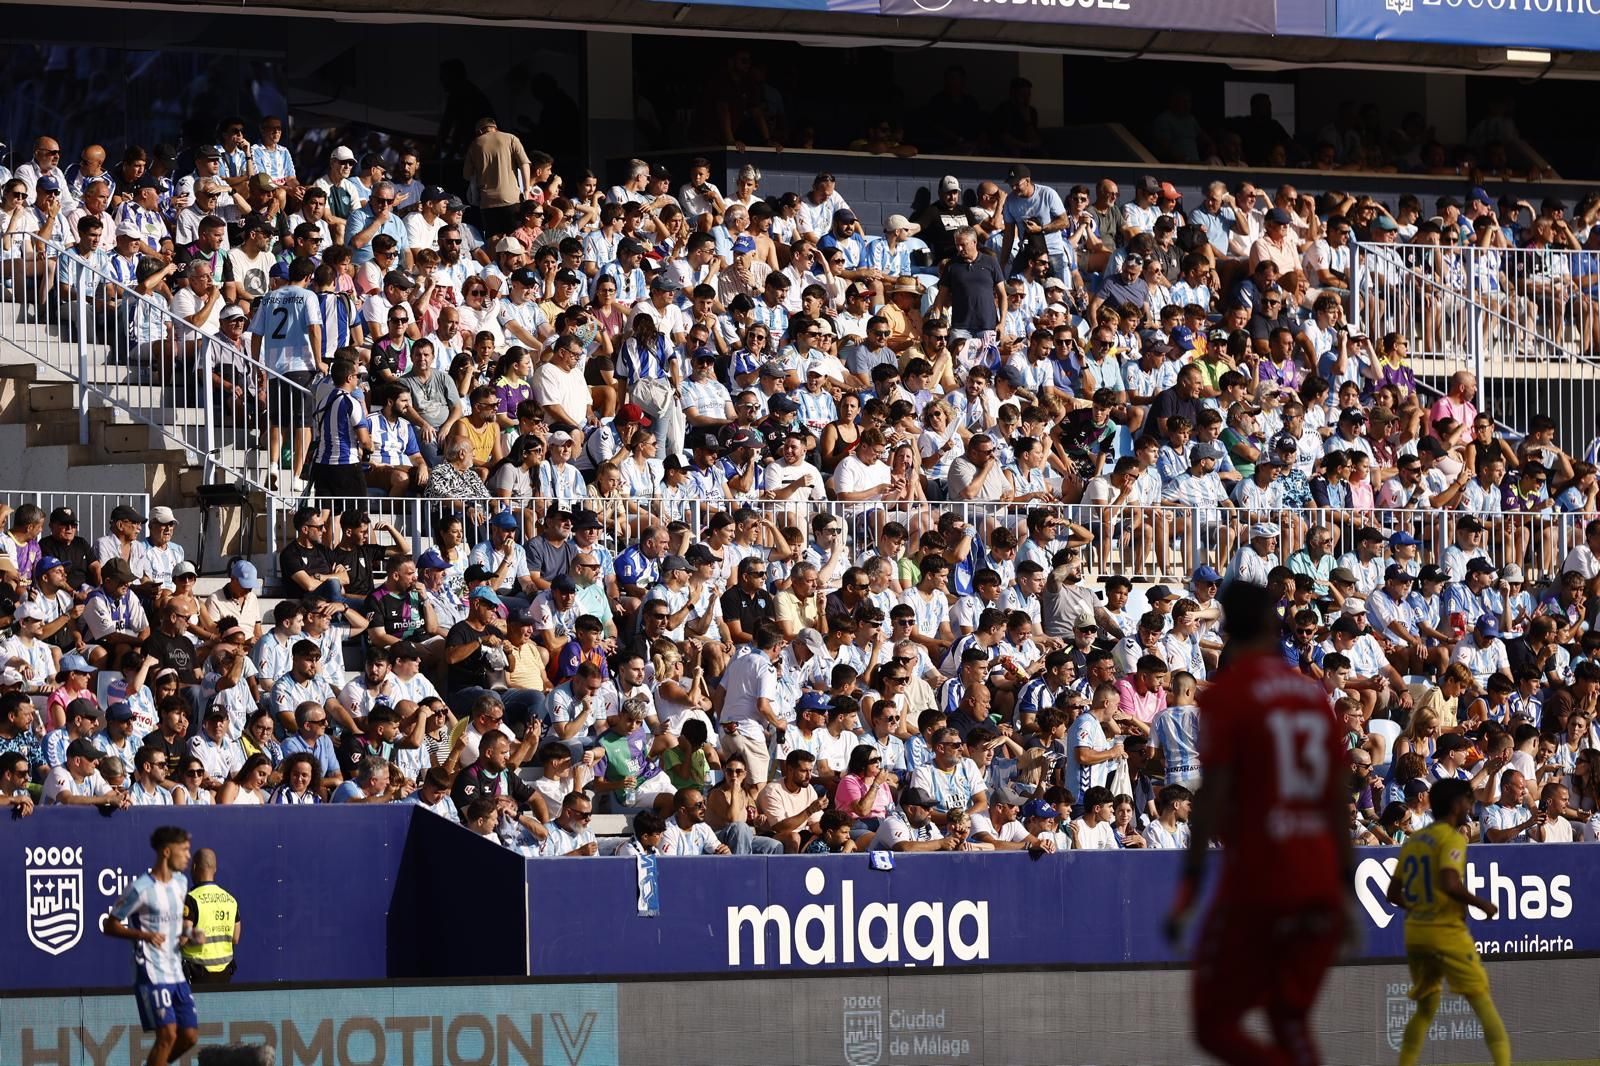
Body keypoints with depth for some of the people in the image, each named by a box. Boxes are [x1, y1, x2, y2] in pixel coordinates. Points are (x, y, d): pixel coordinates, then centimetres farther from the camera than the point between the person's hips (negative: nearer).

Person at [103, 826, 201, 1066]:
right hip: (151, 973, -8)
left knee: (190, 1035, 6)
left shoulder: (181, 882, 10)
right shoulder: (141, 889, -13)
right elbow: (109, 925, -9)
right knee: (168, 1034, -16)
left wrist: (191, 933, 7)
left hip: (176, 973, 8)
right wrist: (143, 935, -23)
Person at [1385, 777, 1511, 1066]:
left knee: (1426, 1008, 17)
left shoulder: (1412, 841, 14)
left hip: (1414, 931, 7)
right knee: (1482, 1001, -5)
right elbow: (1450, 884, -24)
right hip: (1447, 931, -7)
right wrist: (1482, 904, -11)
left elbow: (1394, 893, 16)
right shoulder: (1452, 839, -9)